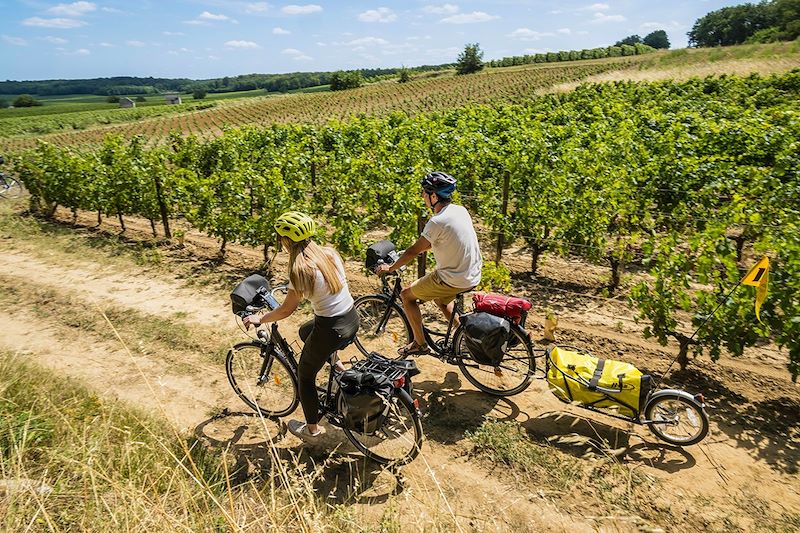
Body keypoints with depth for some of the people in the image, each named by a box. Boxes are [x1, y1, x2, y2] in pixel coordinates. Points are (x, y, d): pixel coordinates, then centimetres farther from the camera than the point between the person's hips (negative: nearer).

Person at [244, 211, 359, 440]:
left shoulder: (301, 269, -20)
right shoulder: (330, 253, -1)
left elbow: (286, 310, -13)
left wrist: (259, 319, 2)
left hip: (331, 330, -7)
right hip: (353, 319, 7)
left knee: (305, 375, 19)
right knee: (305, 331, 35)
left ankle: (312, 428, 33)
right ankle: (335, 363, 35)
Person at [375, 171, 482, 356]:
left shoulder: (437, 221, -22)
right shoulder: (460, 210, 4)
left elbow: (413, 252, -13)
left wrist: (390, 268, 0)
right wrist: (420, 248, 25)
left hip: (453, 280, -8)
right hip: (474, 275, 8)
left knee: (407, 295, 8)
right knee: (439, 298, 34)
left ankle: (420, 344, 17)